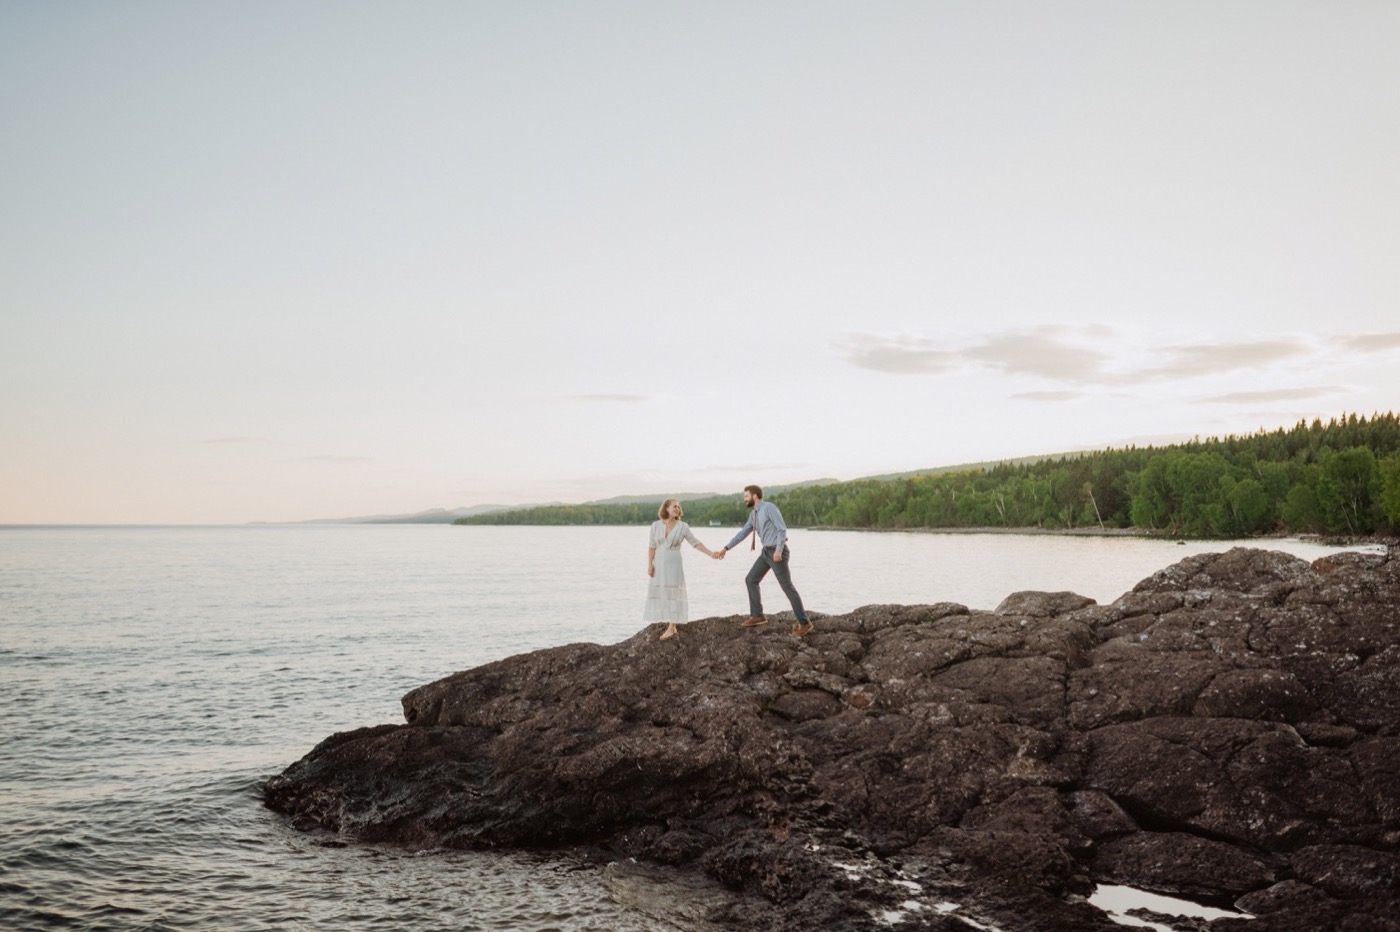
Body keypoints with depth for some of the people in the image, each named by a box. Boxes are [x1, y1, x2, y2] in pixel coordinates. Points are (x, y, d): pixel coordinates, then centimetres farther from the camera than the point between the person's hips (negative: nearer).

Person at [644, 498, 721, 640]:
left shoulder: (683, 526, -3)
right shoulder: (656, 525, 2)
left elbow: (695, 543, 0)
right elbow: (652, 546, 5)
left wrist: (711, 553, -8)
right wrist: (650, 564, -3)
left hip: (674, 564, -3)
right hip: (659, 565, 3)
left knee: (672, 594, -7)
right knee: (661, 595, 3)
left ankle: (671, 629, -5)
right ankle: (671, 625, 12)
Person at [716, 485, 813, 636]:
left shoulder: (769, 507, -15)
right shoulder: (754, 514, 13)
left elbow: (782, 529, -21)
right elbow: (743, 533, 19)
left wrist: (779, 550, -30)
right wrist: (726, 548, 17)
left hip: (778, 552, -9)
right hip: (767, 552, 9)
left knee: (787, 587, -8)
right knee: (751, 580, 10)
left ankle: (804, 622, -3)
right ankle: (757, 615, 18)